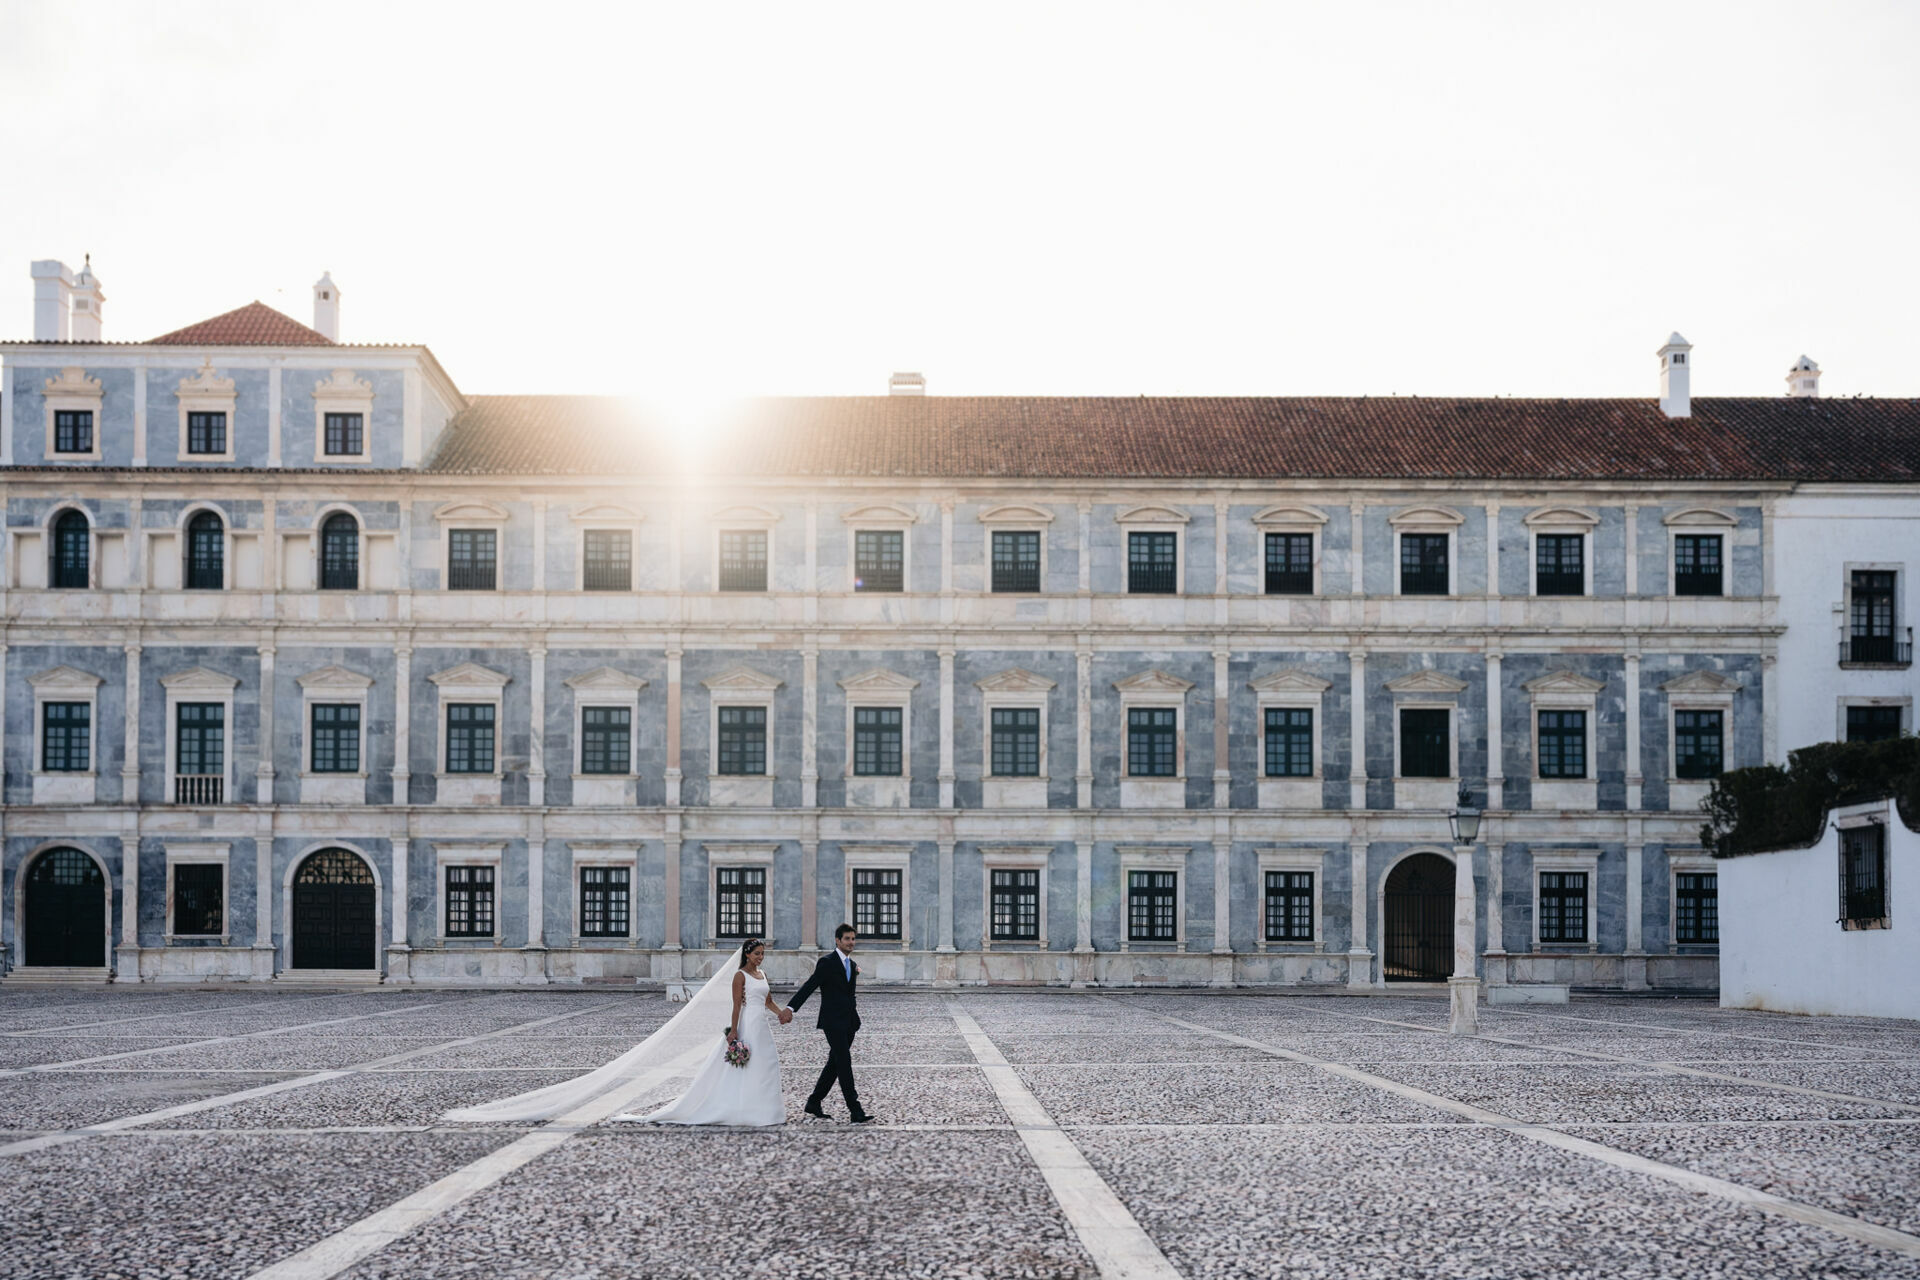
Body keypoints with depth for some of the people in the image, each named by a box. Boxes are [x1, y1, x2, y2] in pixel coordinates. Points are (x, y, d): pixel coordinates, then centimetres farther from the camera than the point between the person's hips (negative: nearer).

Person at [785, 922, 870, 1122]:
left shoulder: (852, 965, 14)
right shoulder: (827, 962, -9)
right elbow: (810, 986, -16)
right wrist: (791, 1007, -24)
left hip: (849, 1021, 8)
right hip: (833, 1021, -8)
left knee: (835, 1064, 12)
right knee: (844, 1063, -11)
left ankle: (814, 1103, 24)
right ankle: (855, 1111, -13)